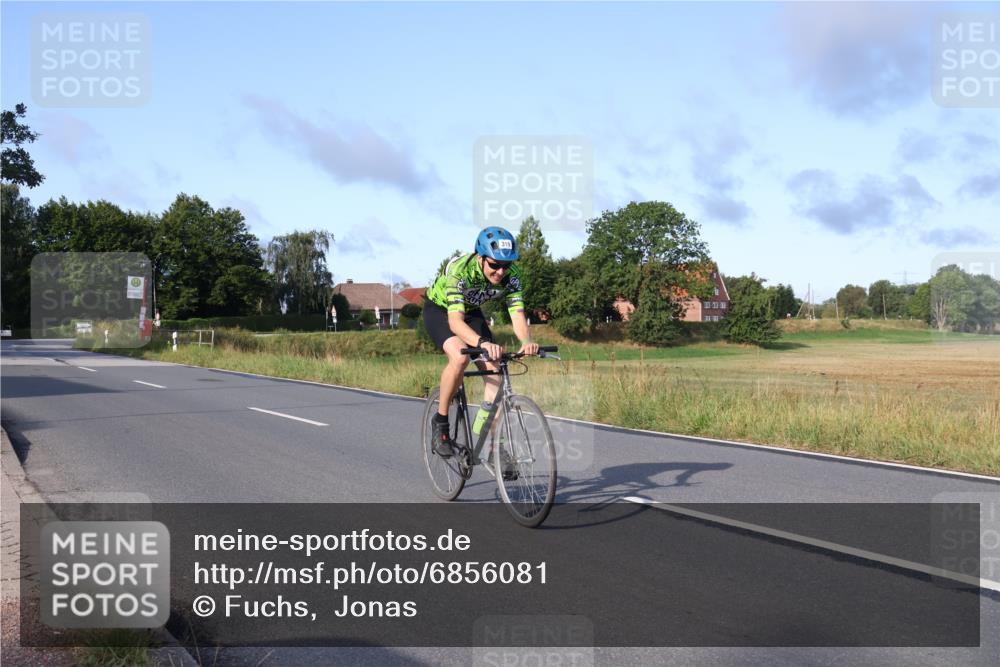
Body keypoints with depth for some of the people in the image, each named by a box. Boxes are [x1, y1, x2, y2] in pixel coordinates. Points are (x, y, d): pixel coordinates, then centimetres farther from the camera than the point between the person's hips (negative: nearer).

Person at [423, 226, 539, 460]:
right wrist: (482, 343, -65)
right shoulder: (460, 270, -37)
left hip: (471, 312, 5)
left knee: (495, 372, -12)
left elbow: (517, 314, -30)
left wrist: (526, 341, -53)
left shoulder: (512, 276, -24)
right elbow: (455, 320, -46)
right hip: (439, 309, -5)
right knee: (460, 357, -32)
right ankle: (440, 421, -13)